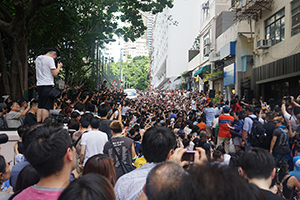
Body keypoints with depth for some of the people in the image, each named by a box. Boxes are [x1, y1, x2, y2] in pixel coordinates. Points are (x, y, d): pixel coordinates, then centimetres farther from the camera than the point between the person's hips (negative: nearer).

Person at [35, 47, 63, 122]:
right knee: (46, 107, -6)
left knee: (40, 106, 12)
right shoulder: (50, 59, -10)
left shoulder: (38, 58, 16)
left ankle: (38, 123, 13)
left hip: (39, 85, 8)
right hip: (47, 85, -8)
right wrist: (59, 67, 5)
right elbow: (55, 73, -13)